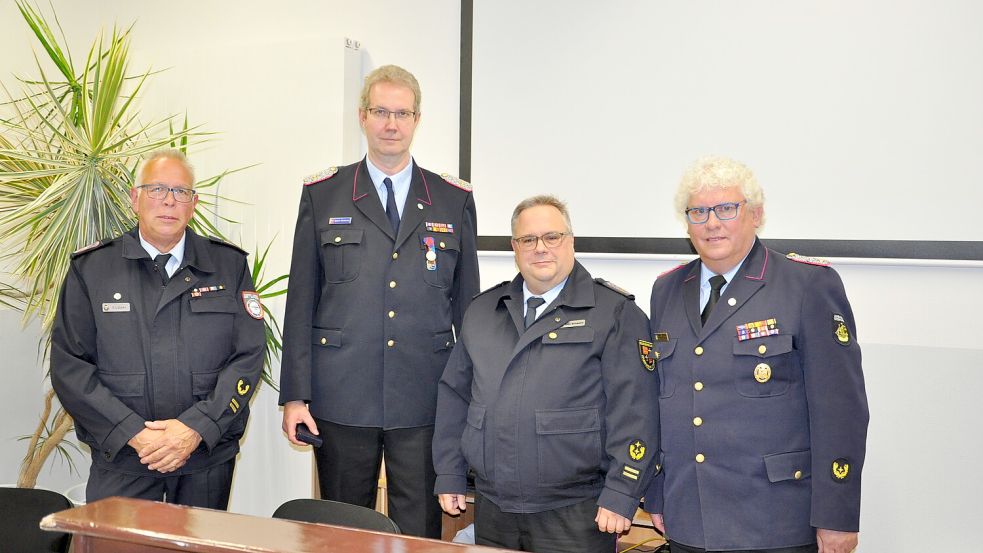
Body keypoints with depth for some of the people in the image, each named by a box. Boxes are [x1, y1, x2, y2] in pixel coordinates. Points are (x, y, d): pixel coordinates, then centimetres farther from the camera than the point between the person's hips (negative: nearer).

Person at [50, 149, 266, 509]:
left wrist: (197, 427, -14)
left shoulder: (229, 265, 4)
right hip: (119, 458, 0)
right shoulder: (90, 268, 3)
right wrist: (133, 432, -13)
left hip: (209, 457, 1)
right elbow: (68, 364, -2)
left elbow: (249, 355, -2)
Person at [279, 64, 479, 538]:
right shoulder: (322, 195, 4)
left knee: (420, 533, 8)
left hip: (426, 402, 0)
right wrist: (294, 396, -1)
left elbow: (467, 304, 8)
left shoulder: (454, 200, 6)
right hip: (341, 399, 0)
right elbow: (301, 303, 3)